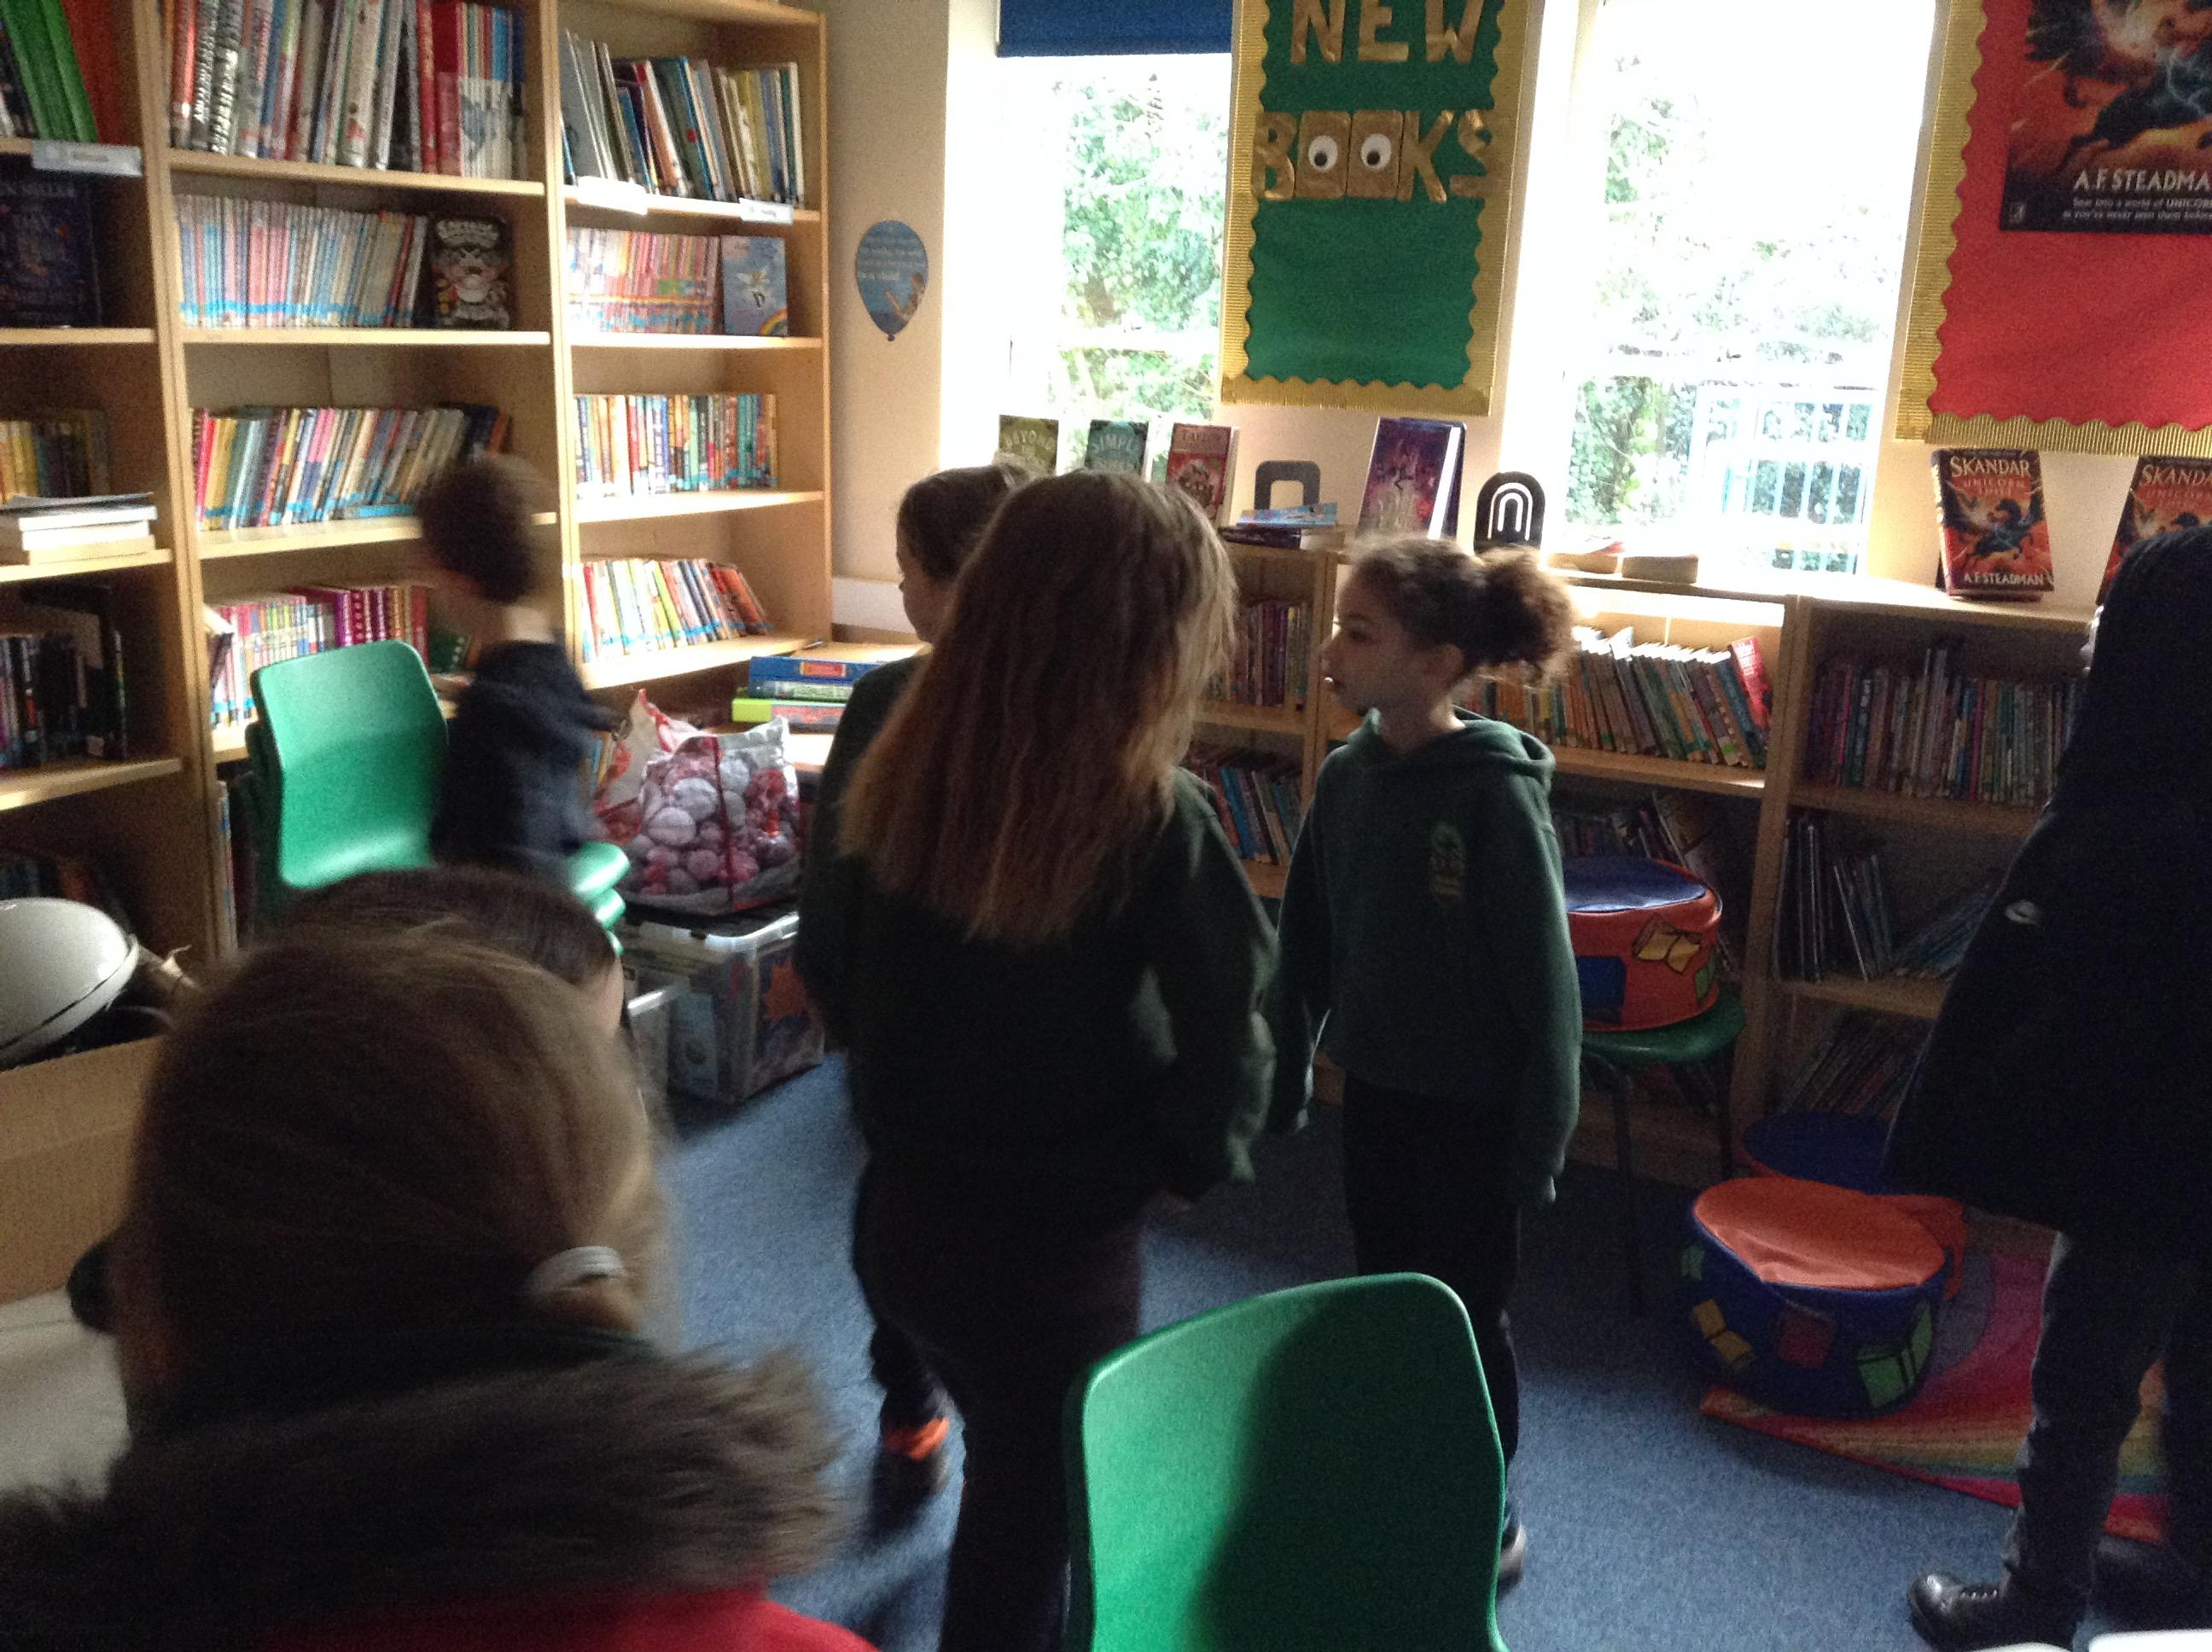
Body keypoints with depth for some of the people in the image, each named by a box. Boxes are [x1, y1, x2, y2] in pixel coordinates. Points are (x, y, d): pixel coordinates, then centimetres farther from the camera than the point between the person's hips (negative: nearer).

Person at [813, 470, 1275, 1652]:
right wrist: (1191, 1161, 0)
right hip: (1054, 1250, -6)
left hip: (903, 1213, 6)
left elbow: (844, 982, 3)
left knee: (1012, 1480, 30)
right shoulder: (1151, 820, -24)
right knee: (1029, 1520, 18)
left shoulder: (903, 773, -7)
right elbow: (1227, 1044, -19)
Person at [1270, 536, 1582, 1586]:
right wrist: (1285, 1077, 9)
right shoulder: (1345, 775, -4)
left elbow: (1544, 978, -16)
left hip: (1472, 1106, -5)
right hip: (1373, 1087, 5)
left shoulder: (1497, 793, -21)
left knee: (1465, 1317, 12)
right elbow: (1306, 942, 5)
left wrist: (1541, 1137, -13)